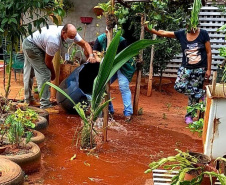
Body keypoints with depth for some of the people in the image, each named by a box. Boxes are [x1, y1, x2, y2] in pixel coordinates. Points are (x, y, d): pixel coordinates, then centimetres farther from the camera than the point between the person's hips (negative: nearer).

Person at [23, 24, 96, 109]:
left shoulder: (71, 33, -16)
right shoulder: (54, 41, -37)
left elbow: (84, 43, -8)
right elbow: (48, 61, -22)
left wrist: (91, 55, -26)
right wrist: (53, 73, -6)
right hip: (32, 46, -10)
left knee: (29, 74, 22)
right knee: (45, 75, -13)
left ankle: (28, 99, 39)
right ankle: (45, 105, -8)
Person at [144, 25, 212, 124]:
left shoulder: (203, 34, -7)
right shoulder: (181, 34, -2)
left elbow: (209, 52, -3)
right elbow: (163, 33, -5)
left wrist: (208, 69, -6)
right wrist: (149, 29, -17)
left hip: (200, 69, -2)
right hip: (186, 67, 3)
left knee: (194, 94, 3)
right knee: (179, 87, -17)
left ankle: (189, 115, 20)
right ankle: (201, 93, 3)